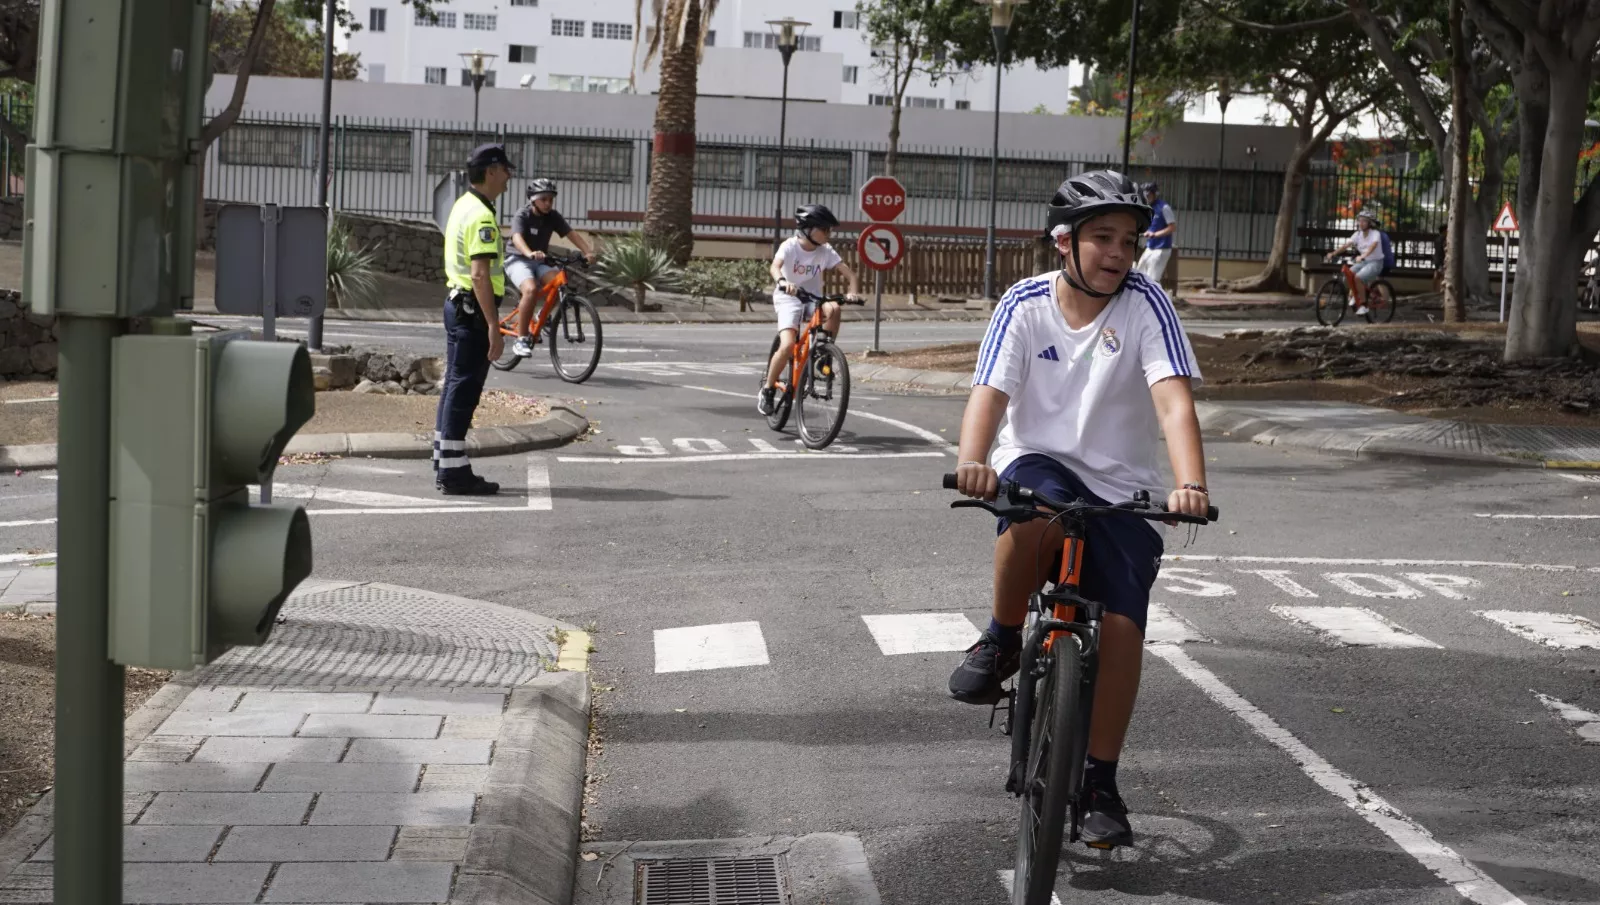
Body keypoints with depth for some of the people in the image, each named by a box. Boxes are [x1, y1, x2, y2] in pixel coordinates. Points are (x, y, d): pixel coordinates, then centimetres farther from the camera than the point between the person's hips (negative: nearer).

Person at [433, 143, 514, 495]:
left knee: (455, 387, 14)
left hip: (457, 304, 10)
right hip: (473, 309, -10)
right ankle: (454, 472, -3)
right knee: (464, 391, -6)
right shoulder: (481, 216, -18)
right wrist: (493, 326, -25)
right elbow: (480, 274, -25)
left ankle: (445, 466, 20)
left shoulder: (463, 206, 14)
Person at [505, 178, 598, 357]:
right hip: (518, 260, -5)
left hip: (540, 261, 5)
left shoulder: (553, 217, -1)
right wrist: (530, 253, -55)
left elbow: (572, 234, -10)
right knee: (531, 289, -34)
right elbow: (517, 238, -34)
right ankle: (521, 339, -25)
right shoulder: (522, 216, -16)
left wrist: (588, 251, -29)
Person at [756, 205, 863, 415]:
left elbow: (848, 272, -12)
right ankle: (767, 390, -3)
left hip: (813, 299, 3)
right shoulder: (790, 246, -16)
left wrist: (853, 292, -33)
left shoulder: (826, 251, -7)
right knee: (788, 346, -23)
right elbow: (775, 266, -34)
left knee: (833, 309, -32)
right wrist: (782, 282, -56)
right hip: (788, 299, -3)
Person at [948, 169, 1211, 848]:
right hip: (1038, 462, -1)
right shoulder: (1025, 304, -7)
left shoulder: (1144, 304, -10)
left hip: (1120, 487, 1)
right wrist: (973, 462, -40)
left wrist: (1190, 484, -40)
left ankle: (1099, 785, 2)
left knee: (1122, 626, -14)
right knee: (1038, 511, -37)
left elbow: (1174, 400, -22)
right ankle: (1002, 642, -11)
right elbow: (988, 393, -19)